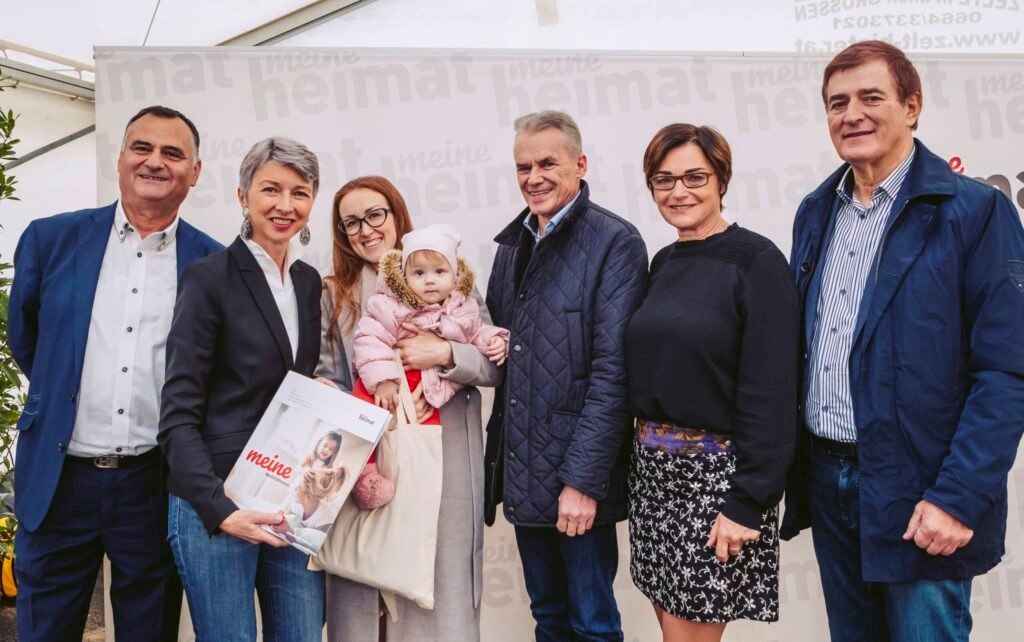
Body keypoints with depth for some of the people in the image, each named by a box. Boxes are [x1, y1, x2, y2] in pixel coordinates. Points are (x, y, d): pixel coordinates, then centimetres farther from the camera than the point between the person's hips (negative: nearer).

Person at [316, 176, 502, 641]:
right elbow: (327, 381, 4)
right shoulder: (335, 295, 10)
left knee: (441, 583, 3)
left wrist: (445, 355, -15)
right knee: (365, 589, 6)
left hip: (443, 462, -1)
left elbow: (496, 366, 1)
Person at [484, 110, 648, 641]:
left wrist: (584, 480, -18)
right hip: (521, 475, 6)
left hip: (578, 479, -6)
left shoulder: (615, 243, -10)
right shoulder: (512, 243, 11)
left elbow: (612, 373, -16)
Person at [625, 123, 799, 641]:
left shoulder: (756, 261, -11)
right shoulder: (663, 263, 9)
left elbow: (770, 393, -15)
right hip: (652, 468, 6)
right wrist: (645, 452, 9)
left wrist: (747, 501, -18)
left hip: (718, 471, -6)